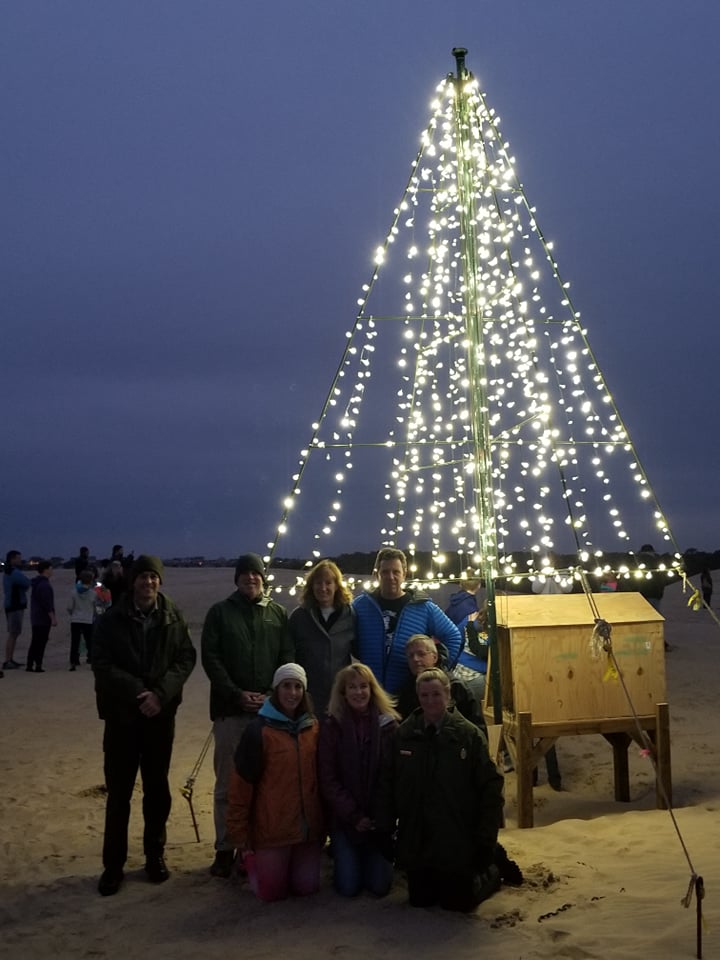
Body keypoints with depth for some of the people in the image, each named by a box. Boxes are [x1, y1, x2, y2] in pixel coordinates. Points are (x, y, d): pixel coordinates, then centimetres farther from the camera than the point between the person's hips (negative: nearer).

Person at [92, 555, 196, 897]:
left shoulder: (173, 618, 1)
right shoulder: (111, 619, -2)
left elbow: (187, 657, -2)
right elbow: (102, 664, -7)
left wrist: (161, 693, -16)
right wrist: (137, 692, -18)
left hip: (161, 713, 1)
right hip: (121, 714, -1)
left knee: (157, 788, 11)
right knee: (118, 791, 3)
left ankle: (155, 855, 24)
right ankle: (113, 864, 12)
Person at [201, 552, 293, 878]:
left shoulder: (278, 613, 10)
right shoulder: (220, 612, 6)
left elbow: (288, 657, 4)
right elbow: (210, 658, -1)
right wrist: (236, 694, -11)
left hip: (271, 709, 1)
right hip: (230, 708, -1)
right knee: (227, 784, 4)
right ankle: (225, 849, 13)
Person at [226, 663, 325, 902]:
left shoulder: (313, 728, 3)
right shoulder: (259, 730, -11)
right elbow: (241, 785, -9)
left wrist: (324, 821, 10)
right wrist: (240, 836, -7)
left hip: (308, 827, 4)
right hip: (271, 828, -4)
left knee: (307, 887, 7)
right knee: (272, 891, 3)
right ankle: (253, 861, 33)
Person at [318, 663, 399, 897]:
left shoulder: (389, 724, -3)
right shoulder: (331, 726, -5)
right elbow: (328, 779, -7)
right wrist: (354, 816, -12)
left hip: (379, 817, 1)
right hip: (344, 818, 0)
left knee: (379, 886, -1)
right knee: (349, 887, -3)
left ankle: (368, 858, 30)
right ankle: (342, 857, 29)